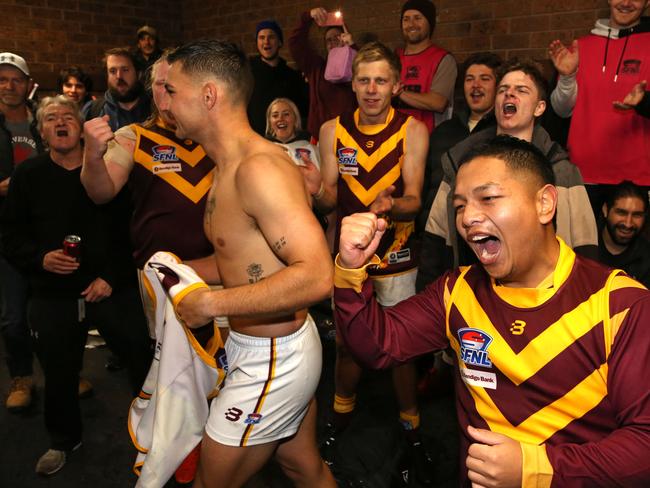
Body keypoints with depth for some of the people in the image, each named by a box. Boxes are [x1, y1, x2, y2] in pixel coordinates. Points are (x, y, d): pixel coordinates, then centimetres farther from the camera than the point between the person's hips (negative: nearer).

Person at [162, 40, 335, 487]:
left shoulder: (259, 167, -24)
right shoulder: (230, 165, 6)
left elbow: (317, 276, -32)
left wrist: (211, 304, -26)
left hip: (271, 361, -9)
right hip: (283, 348, 9)